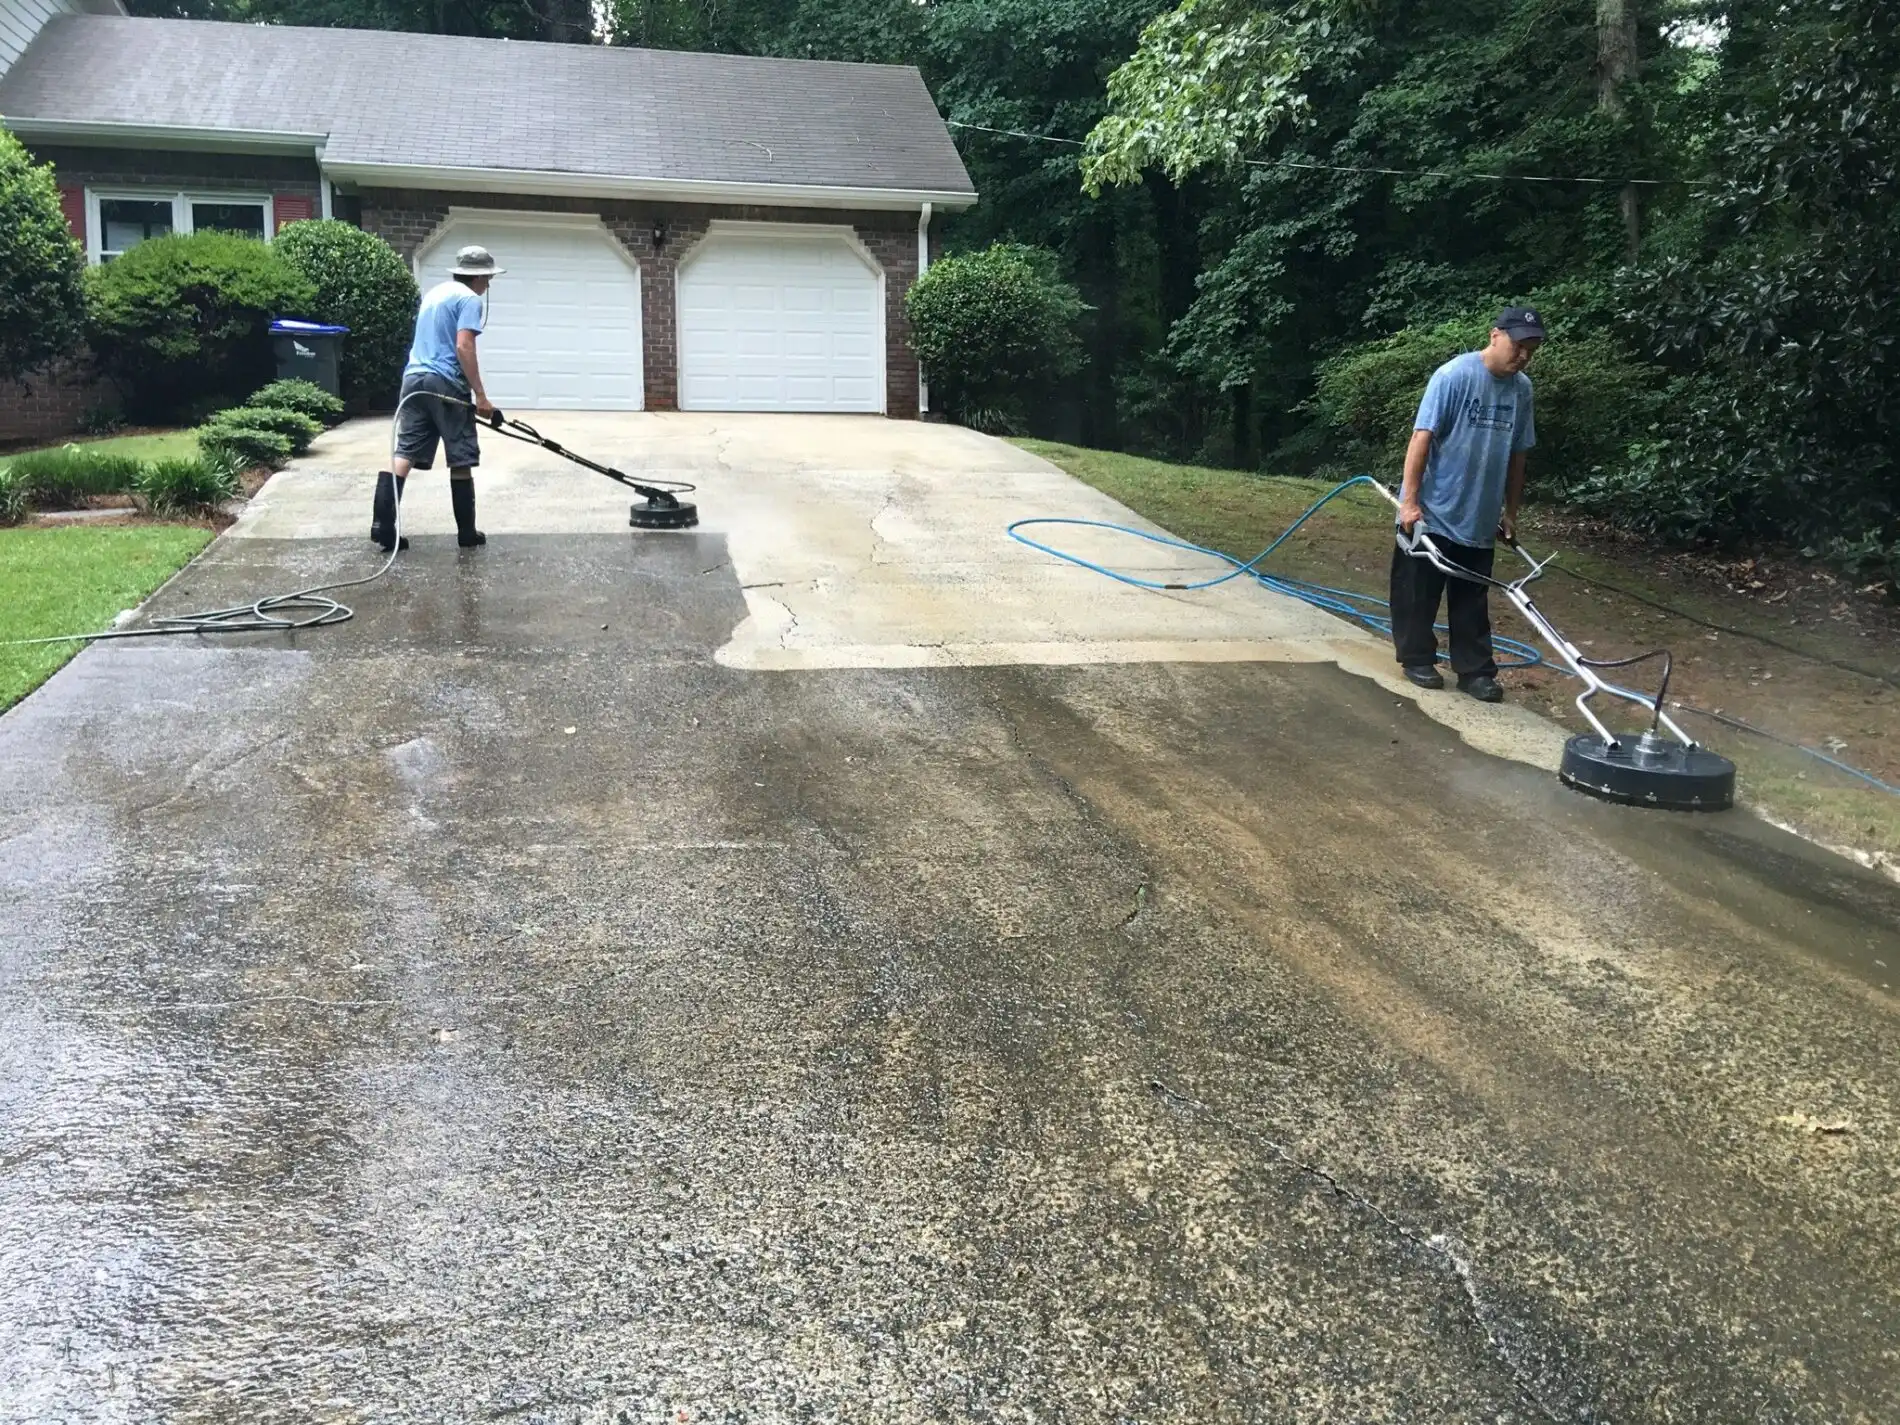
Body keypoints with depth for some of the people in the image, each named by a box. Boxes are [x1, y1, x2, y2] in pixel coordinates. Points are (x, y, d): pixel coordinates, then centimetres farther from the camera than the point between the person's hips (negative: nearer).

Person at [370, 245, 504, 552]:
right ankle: (467, 533, 10)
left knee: (403, 454, 1)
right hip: (446, 385, -8)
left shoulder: (433, 292, 23)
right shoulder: (470, 299, -5)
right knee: (461, 461, 3)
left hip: (414, 380, 8)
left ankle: (382, 525, -8)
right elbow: (463, 347, -16)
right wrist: (480, 395, -15)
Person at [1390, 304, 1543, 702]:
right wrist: (1409, 501, -20)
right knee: (1419, 593, 7)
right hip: (1431, 513, -5)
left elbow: (1517, 455, 11)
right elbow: (1422, 437, -17)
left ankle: (1475, 670, 17)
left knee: (1473, 601, 11)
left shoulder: (1522, 388, 3)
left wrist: (1510, 512, 13)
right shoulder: (1454, 375, -16)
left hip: (1480, 519, 5)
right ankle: (1417, 659, 22)